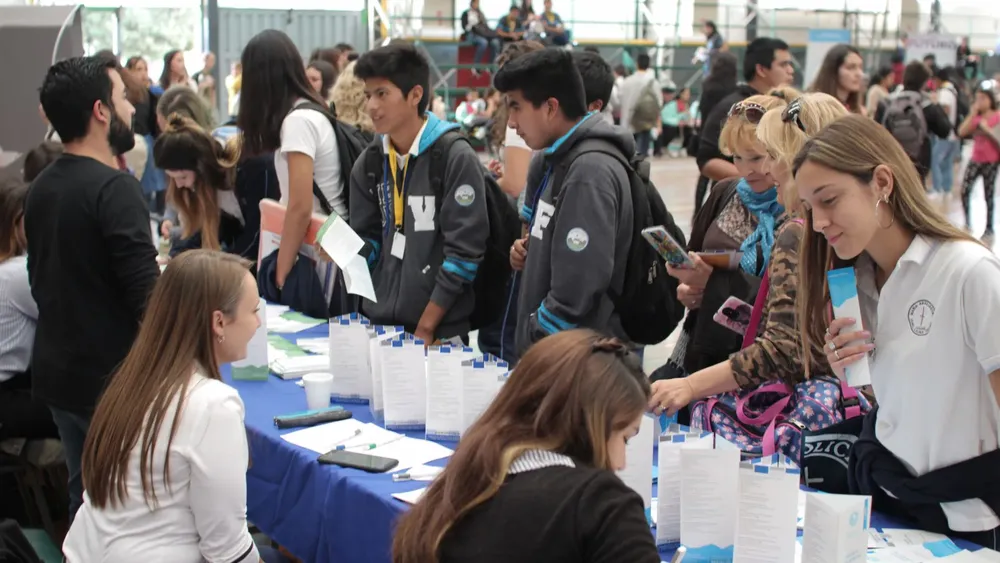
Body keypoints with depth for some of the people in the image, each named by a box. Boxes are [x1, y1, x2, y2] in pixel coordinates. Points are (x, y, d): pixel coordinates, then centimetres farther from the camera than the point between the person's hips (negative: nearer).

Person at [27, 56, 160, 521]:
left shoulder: (41, 187, 6)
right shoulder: (114, 188, -20)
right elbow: (147, 295, -24)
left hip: (57, 373, 8)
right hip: (113, 380, -8)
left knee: (84, 500, 20)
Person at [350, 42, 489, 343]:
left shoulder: (456, 158, -11)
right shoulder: (368, 163, 7)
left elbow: (464, 252, -14)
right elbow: (369, 241, 12)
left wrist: (425, 327, -14)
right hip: (376, 323, 5)